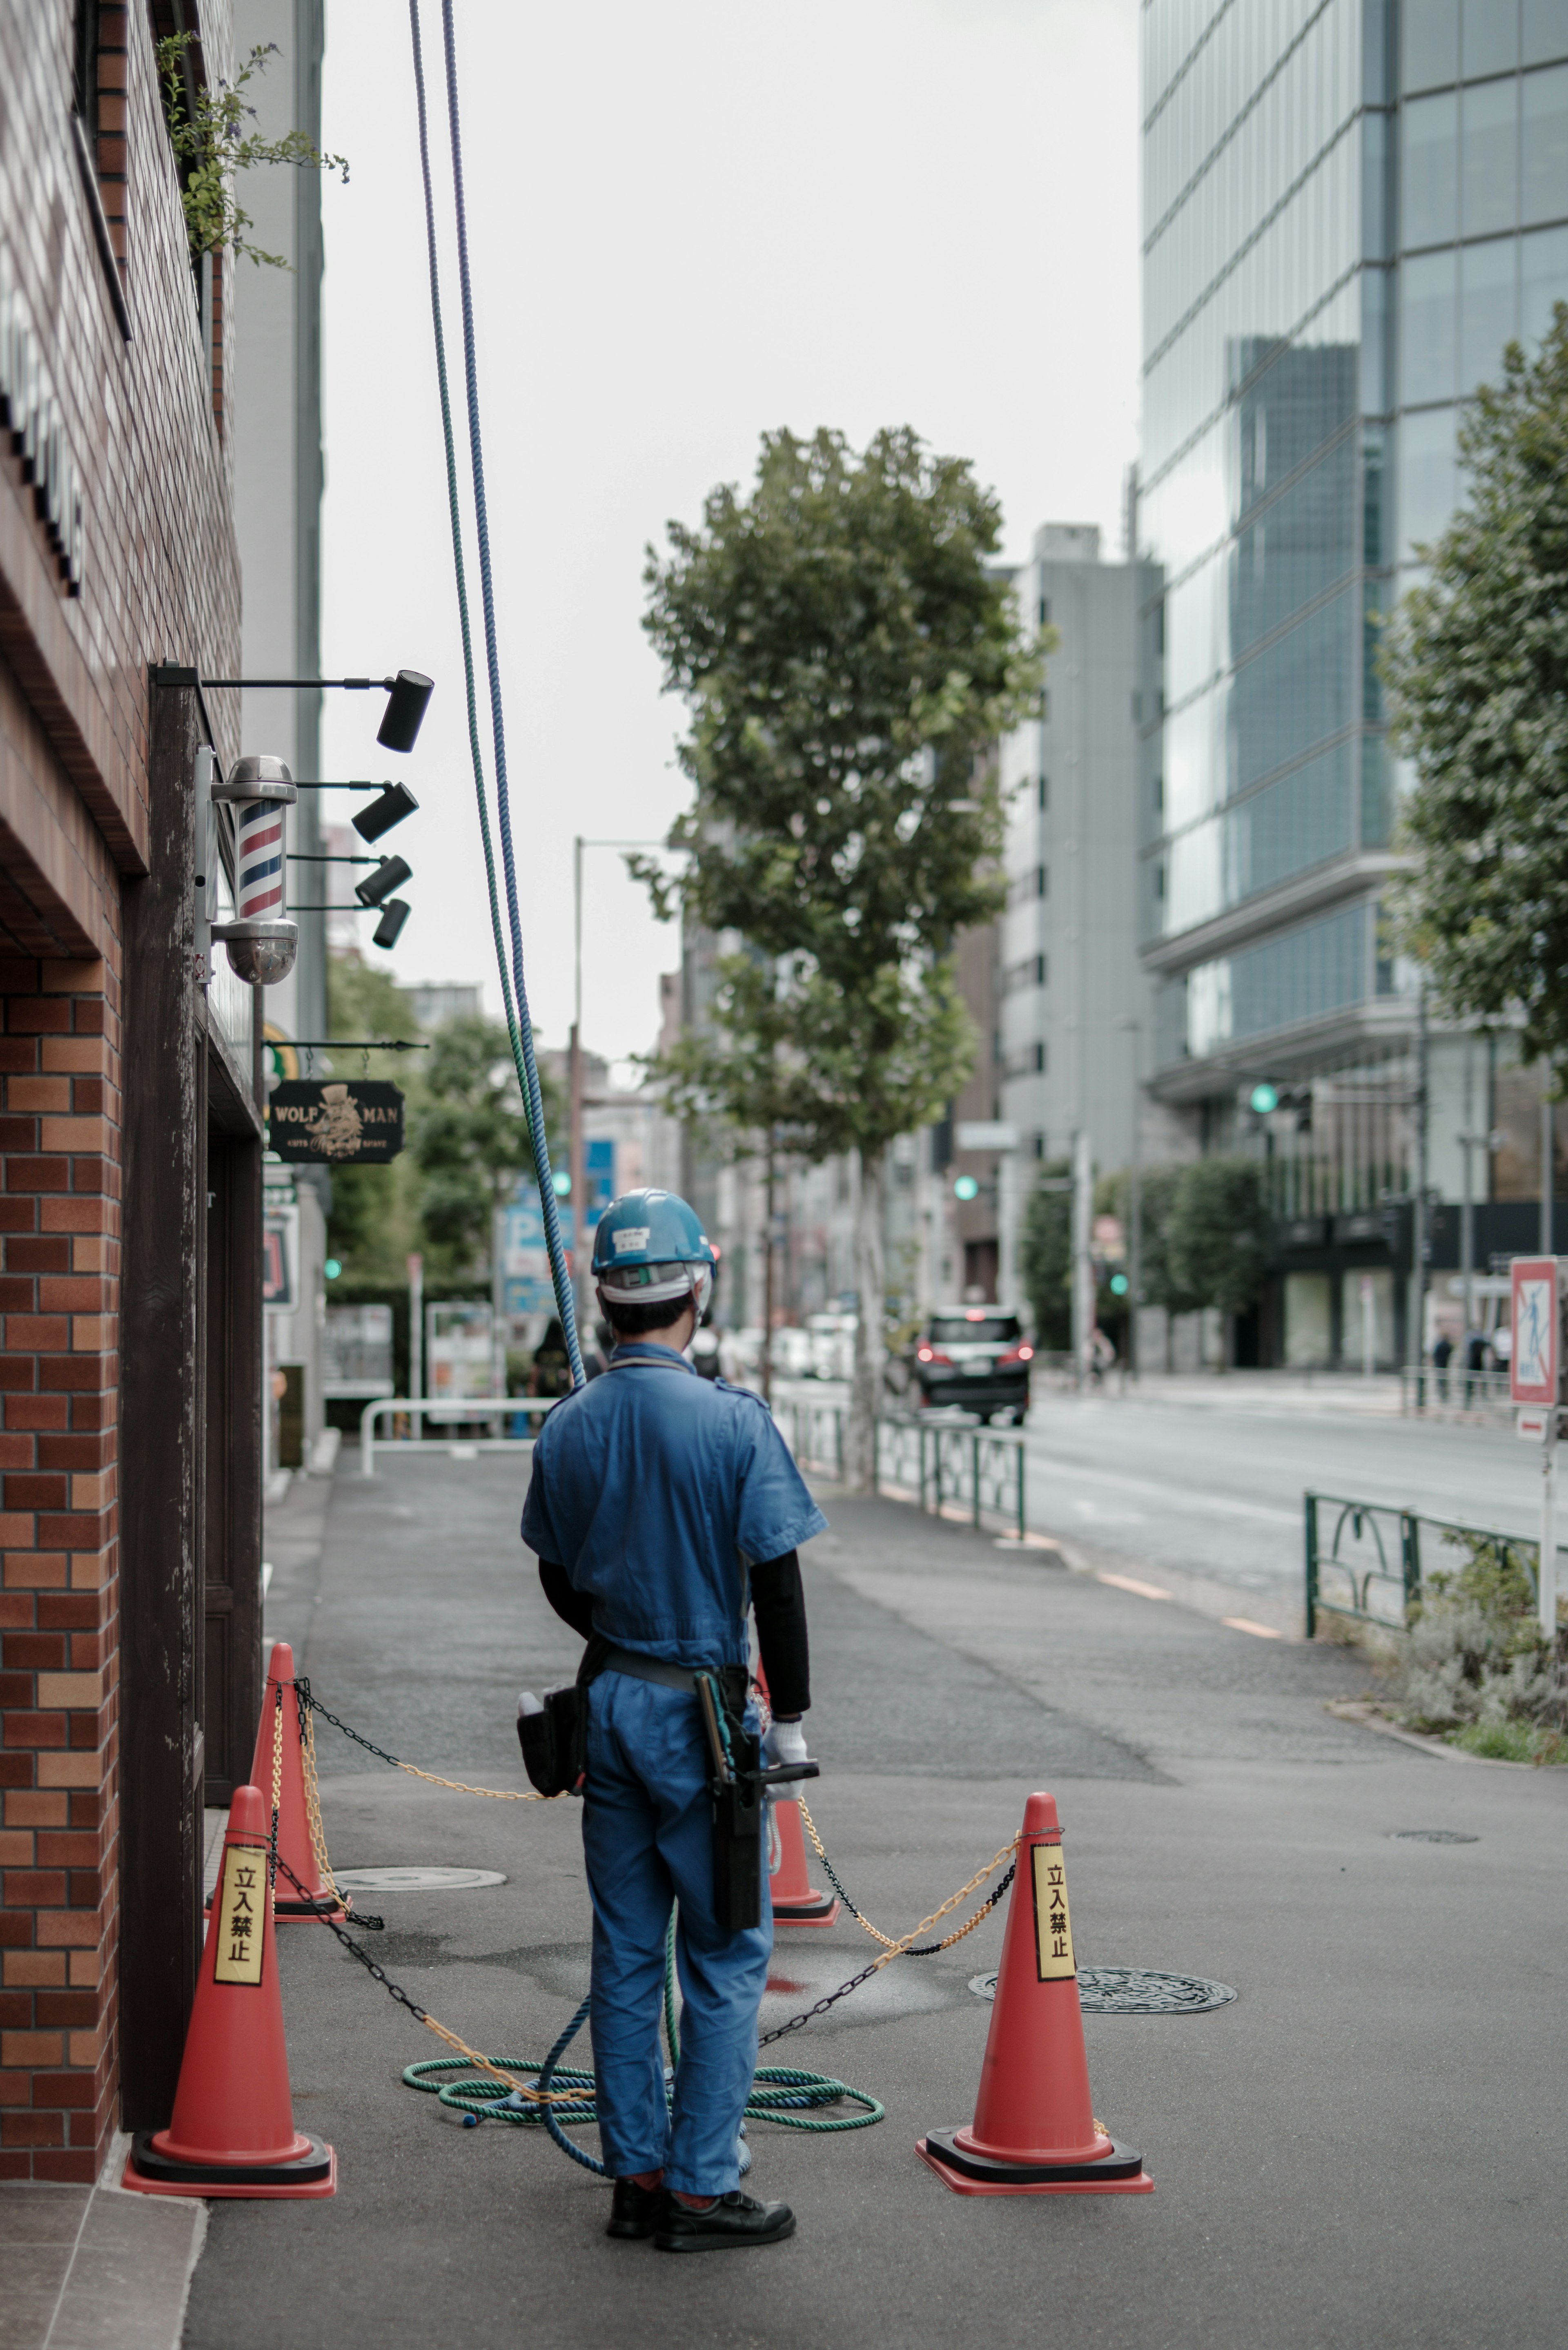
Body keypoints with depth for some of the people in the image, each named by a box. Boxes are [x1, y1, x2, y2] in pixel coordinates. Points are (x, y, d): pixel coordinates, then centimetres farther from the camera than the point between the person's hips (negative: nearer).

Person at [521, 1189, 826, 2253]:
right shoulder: (734, 1419, -14)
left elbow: (560, 1581, 11)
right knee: (726, 1955, 3)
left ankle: (636, 2177, 18)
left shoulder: (566, 1429, 2)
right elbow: (776, 1578, -12)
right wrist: (791, 1716, -4)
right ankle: (701, 2188, 5)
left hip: (610, 1705, 5)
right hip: (703, 1711, -5)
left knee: (626, 1952, 12)